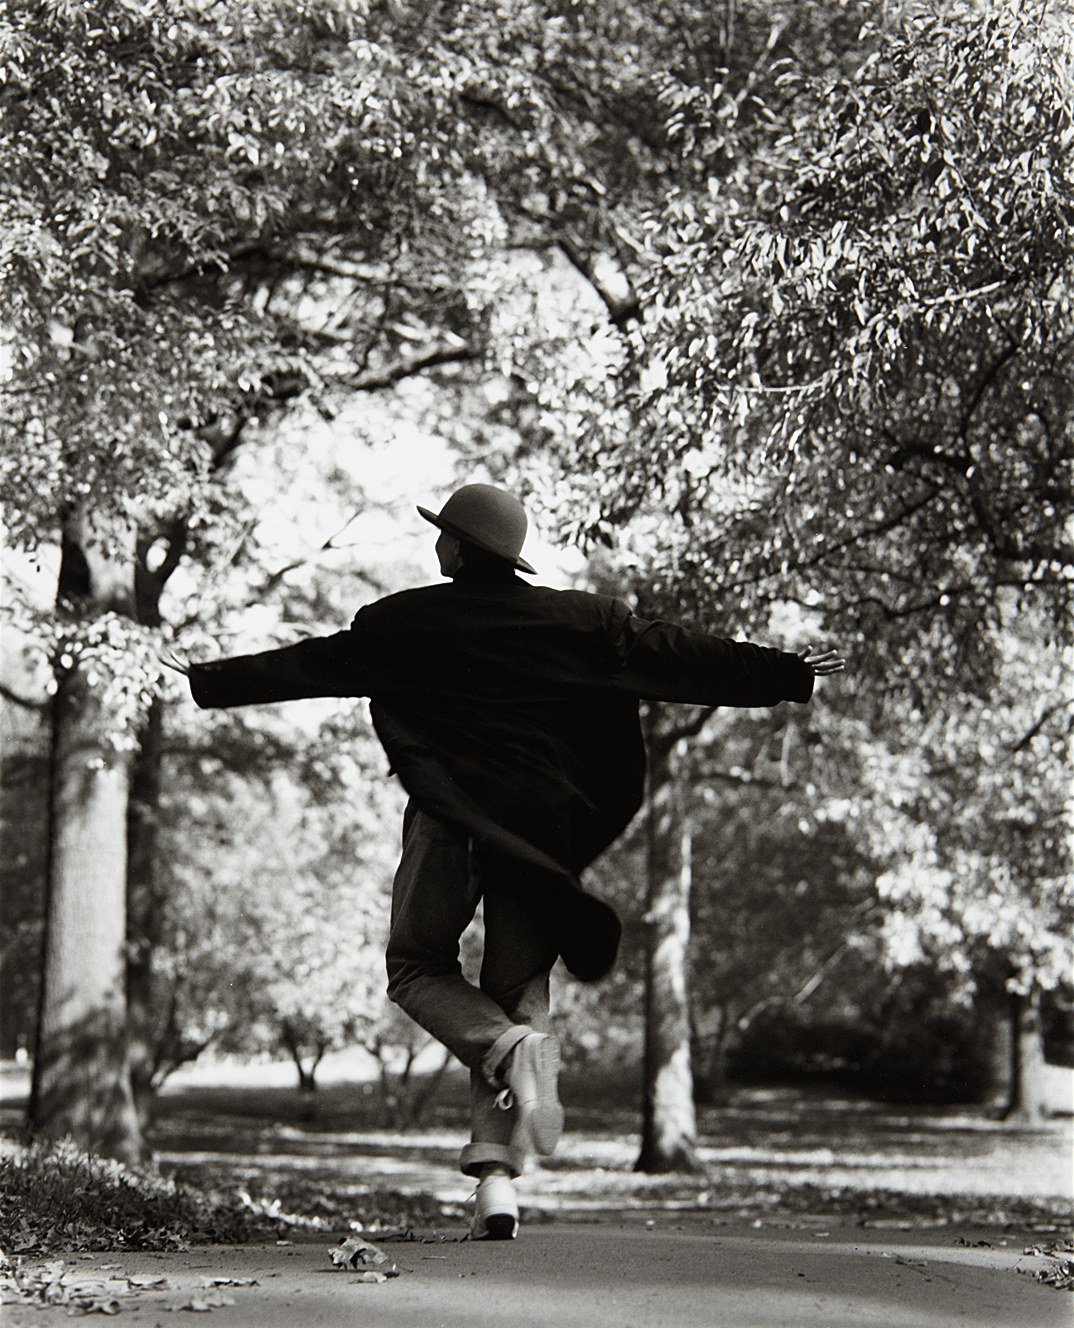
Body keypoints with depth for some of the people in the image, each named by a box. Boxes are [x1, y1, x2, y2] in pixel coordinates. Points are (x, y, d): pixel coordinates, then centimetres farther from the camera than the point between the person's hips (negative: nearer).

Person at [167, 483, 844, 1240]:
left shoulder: (407, 624, 2)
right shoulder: (582, 622, 7)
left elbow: (307, 666, 6)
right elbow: (682, 660, 9)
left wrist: (208, 683, 16)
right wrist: (790, 675, 19)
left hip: (450, 822, -2)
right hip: (544, 832, 3)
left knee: (417, 968, 15)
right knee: (518, 992, 9)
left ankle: (508, 1049, -17)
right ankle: (496, 1175, -3)